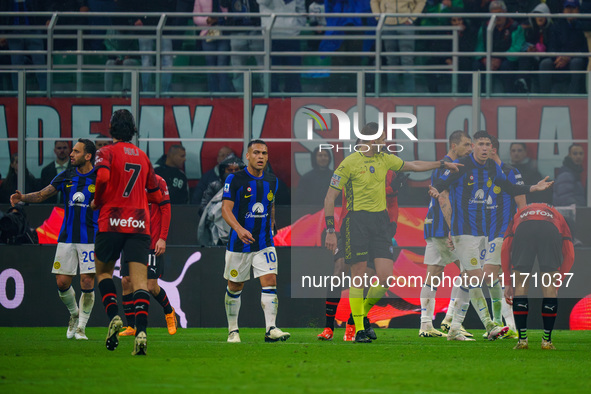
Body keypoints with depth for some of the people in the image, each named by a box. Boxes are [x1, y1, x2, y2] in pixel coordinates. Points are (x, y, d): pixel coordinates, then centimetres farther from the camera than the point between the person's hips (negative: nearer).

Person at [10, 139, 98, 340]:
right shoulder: (66, 176, 8)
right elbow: (42, 195, 11)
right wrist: (22, 197, -6)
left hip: (90, 238, -4)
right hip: (67, 238, 4)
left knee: (87, 283, -9)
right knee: (62, 282, -1)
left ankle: (81, 327, 4)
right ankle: (74, 314, 26)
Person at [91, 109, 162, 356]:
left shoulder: (107, 152, 0)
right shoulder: (143, 157, 14)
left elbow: (103, 176, -20)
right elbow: (156, 196, 18)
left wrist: (97, 202, -3)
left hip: (112, 223, -3)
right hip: (140, 224, 3)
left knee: (104, 271, 18)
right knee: (140, 281, -6)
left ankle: (113, 315, -3)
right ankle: (141, 331, -22)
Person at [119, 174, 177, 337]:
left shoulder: (157, 181, -5)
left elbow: (166, 210, -5)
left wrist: (162, 238, -11)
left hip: (152, 244, -5)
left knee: (151, 286, -6)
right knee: (126, 282, -3)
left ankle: (169, 312, 24)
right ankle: (131, 327, 5)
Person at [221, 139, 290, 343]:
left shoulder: (272, 181, 6)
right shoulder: (235, 179, -9)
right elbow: (226, 209, -15)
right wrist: (239, 229, -31)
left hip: (264, 243, 3)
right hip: (239, 242, -3)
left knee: (270, 281, -13)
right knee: (235, 287, 7)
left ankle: (271, 329, -17)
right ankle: (233, 330, 21)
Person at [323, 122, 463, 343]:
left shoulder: (385, 159, 11)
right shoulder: (349, 163, -6)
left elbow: (413, 166, 27)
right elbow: (330, 197, -4)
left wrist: (442, 164, 27)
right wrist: (330, 231, -9)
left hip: (380, 219, 5)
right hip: (357, 220, -5)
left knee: (385, 277, -6)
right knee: (358, 278, -4)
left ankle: (365, 312, 18)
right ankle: (359, 329, 5)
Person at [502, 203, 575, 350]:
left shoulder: (519, 214, 42)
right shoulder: (557, 217, 42)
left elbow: (505, 249, 26)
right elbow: (569, 255, 27)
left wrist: (508, 283, 27)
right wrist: (557, 284, 33)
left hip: (523, 229, 0)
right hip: (551, 231, 0)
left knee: (520, 287, 12)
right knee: (550, 288, 13)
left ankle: (522, 339, 8)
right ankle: (547, 340, 13)